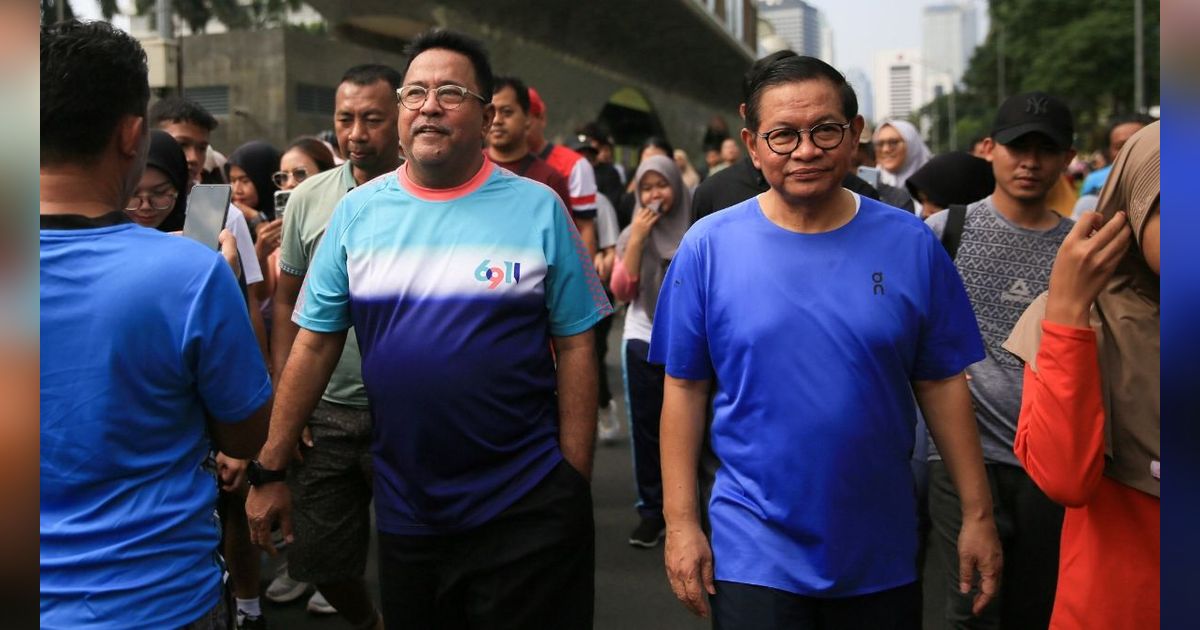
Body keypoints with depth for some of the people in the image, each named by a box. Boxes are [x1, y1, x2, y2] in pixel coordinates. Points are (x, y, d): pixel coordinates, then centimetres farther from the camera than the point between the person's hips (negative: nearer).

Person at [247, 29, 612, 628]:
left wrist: (575, 483, -7)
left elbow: (575, 348, -4)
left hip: (527, 508, -2)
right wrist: (270, 469, 2)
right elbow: (314, 345, 4)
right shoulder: (357, 211, 1)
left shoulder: (538, 208, -5)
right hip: (404, 509, 3)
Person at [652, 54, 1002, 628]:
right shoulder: (708, 246, -6)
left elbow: (942, 384, 2)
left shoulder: (910, 244, -3)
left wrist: (978, 514, 2)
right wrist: (680, 522, -5)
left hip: (883, 553, 2)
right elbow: (685, 388, -3)